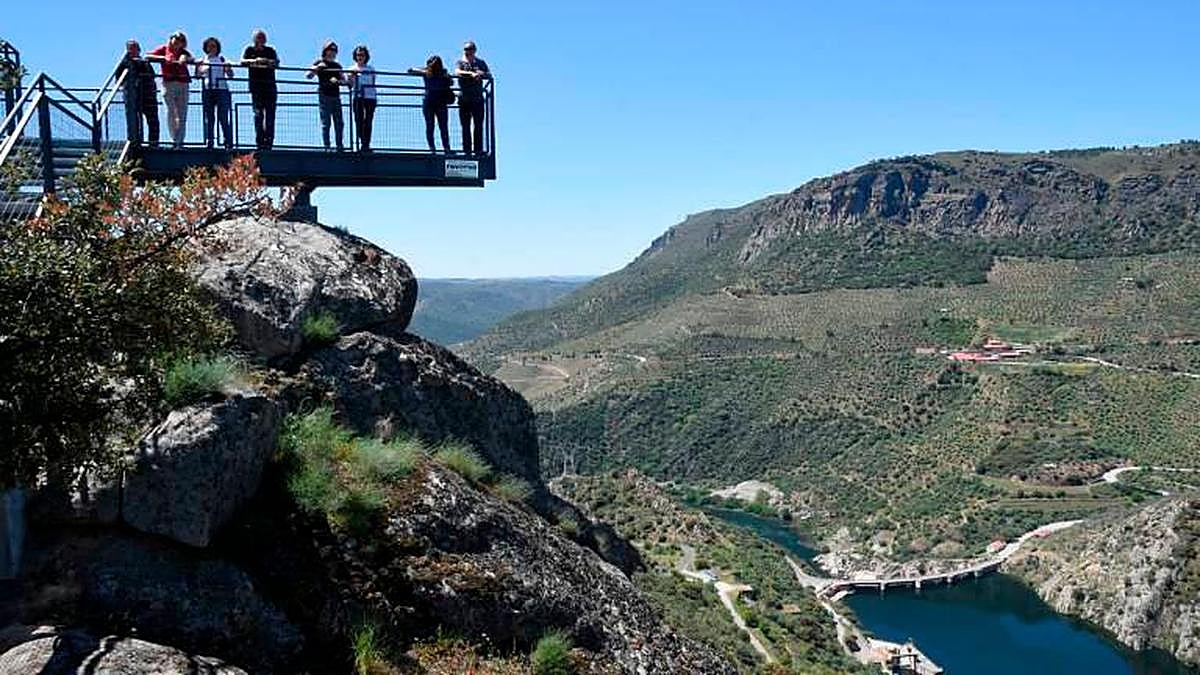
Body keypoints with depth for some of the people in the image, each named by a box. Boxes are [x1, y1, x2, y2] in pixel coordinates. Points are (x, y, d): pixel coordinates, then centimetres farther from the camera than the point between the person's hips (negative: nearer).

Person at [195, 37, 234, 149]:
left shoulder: (222, 60, 13)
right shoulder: (202, 61, 15)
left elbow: (230, 75, 8)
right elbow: (197, 76, 8)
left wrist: (228, 68, -12)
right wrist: (198, 67, -10)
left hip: (221, 90, -1)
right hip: (207, 90, 1)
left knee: (223, 118, -9)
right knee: (209, 118, 0)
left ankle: (229, 143, -11)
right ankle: (209, 142, 2)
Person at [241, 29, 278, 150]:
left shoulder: (270, 50, 13)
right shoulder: (249, 50, 12)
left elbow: (277, 63, 0)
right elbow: (242, 61, -2)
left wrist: (268, 61, -20)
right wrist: (254, 61, -19)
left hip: (270, 85, 1)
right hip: (256, 86, -1)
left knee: (270, 114, -4)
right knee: (258, 114, -7)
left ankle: (268, 142, -1)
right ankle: (259, 141, -7)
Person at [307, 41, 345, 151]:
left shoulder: (337, 66, 18)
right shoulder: (319, 63, 6)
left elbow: (343, 79, 12)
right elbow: (308, 76, -2)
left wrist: (337, 81, -8)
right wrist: (316, 68, -18)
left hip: (336, 95, 5)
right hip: (324, 95, -4)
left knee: (339, 122, 1)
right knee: (325, 122, -6)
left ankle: (340, 146, 5)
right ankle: (326, 146, -5)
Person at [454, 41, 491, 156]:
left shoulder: (480, 62, 12)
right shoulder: (460, 62, 6)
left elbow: (489, 76, 3)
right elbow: (457, 72, -15)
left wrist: (481, 74, -19)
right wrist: (471, 74, -30)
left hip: (478, 99, 1)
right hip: (464, 98, -1)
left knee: (478, 125, -2)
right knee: (465, 126, 1)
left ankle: (478, 149, 0)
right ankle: (467, 149, 4)